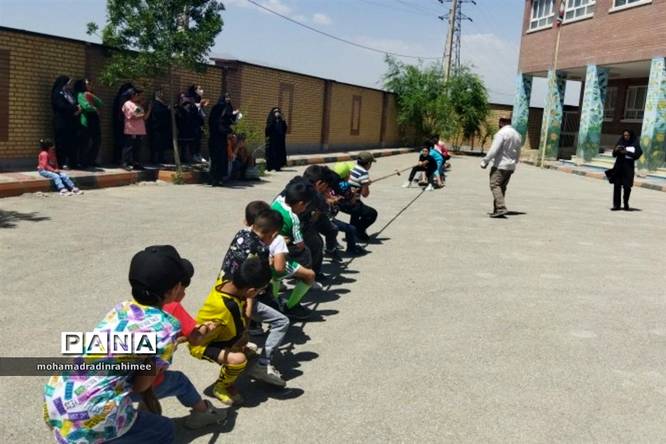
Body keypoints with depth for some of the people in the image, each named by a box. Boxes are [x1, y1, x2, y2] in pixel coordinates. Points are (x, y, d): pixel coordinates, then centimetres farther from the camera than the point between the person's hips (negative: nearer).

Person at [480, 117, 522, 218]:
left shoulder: (501, 133, -11)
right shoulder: (517, 135, 15)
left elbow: (494, 150, -18)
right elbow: (518, 154, 20)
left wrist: (485, 161, -11)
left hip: (499, 165, -8)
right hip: (510, 167, 8)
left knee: (495, 185, -11)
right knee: (502, 188, 12)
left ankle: (501, 208, -24)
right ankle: (496, 210, 12)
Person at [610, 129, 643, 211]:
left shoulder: (635, 144, 2)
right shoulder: (620, 142, 7)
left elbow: (637, 155, -8)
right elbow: (614, 155, 6)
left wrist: (627, 152, -19)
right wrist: (616, 150, -17)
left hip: (629, 168, -2)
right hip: (618, 167, 2)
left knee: (627, 186, -4)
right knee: (617, 186, -3)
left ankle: (626, 204, 13)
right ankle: (616, 205, 0)